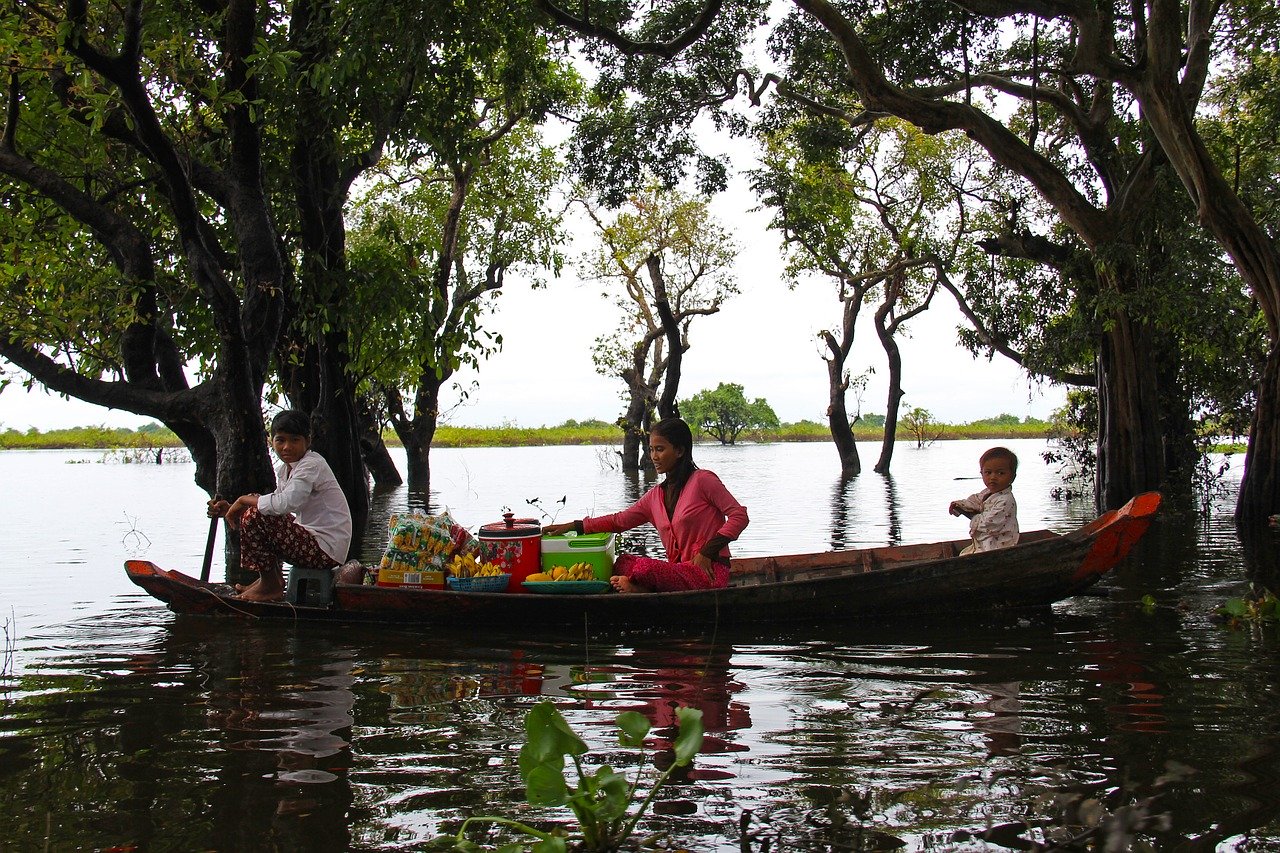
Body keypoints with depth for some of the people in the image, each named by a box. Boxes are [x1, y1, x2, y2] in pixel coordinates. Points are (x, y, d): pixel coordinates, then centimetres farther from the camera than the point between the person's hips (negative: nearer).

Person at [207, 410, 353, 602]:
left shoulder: (312, 465, -16)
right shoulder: (283, 469, 13)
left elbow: (285, 503, -30)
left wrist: (244, 500, -16)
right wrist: (231, 509, 3)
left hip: (326, 549, -10)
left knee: (254, 517, -18)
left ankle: (271, 586, -2)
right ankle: (272, 578, 22)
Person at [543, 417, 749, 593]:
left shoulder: (702, 480, -4)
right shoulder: (656, 495, 17)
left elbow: (739, 515, -8)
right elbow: (619, 520, 18)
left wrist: (707, 552, -14)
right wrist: (573, 527, 9)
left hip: (709, 572, -8)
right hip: (680, 570, 8)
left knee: (645, 567, -29)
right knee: (623, 562, -10)